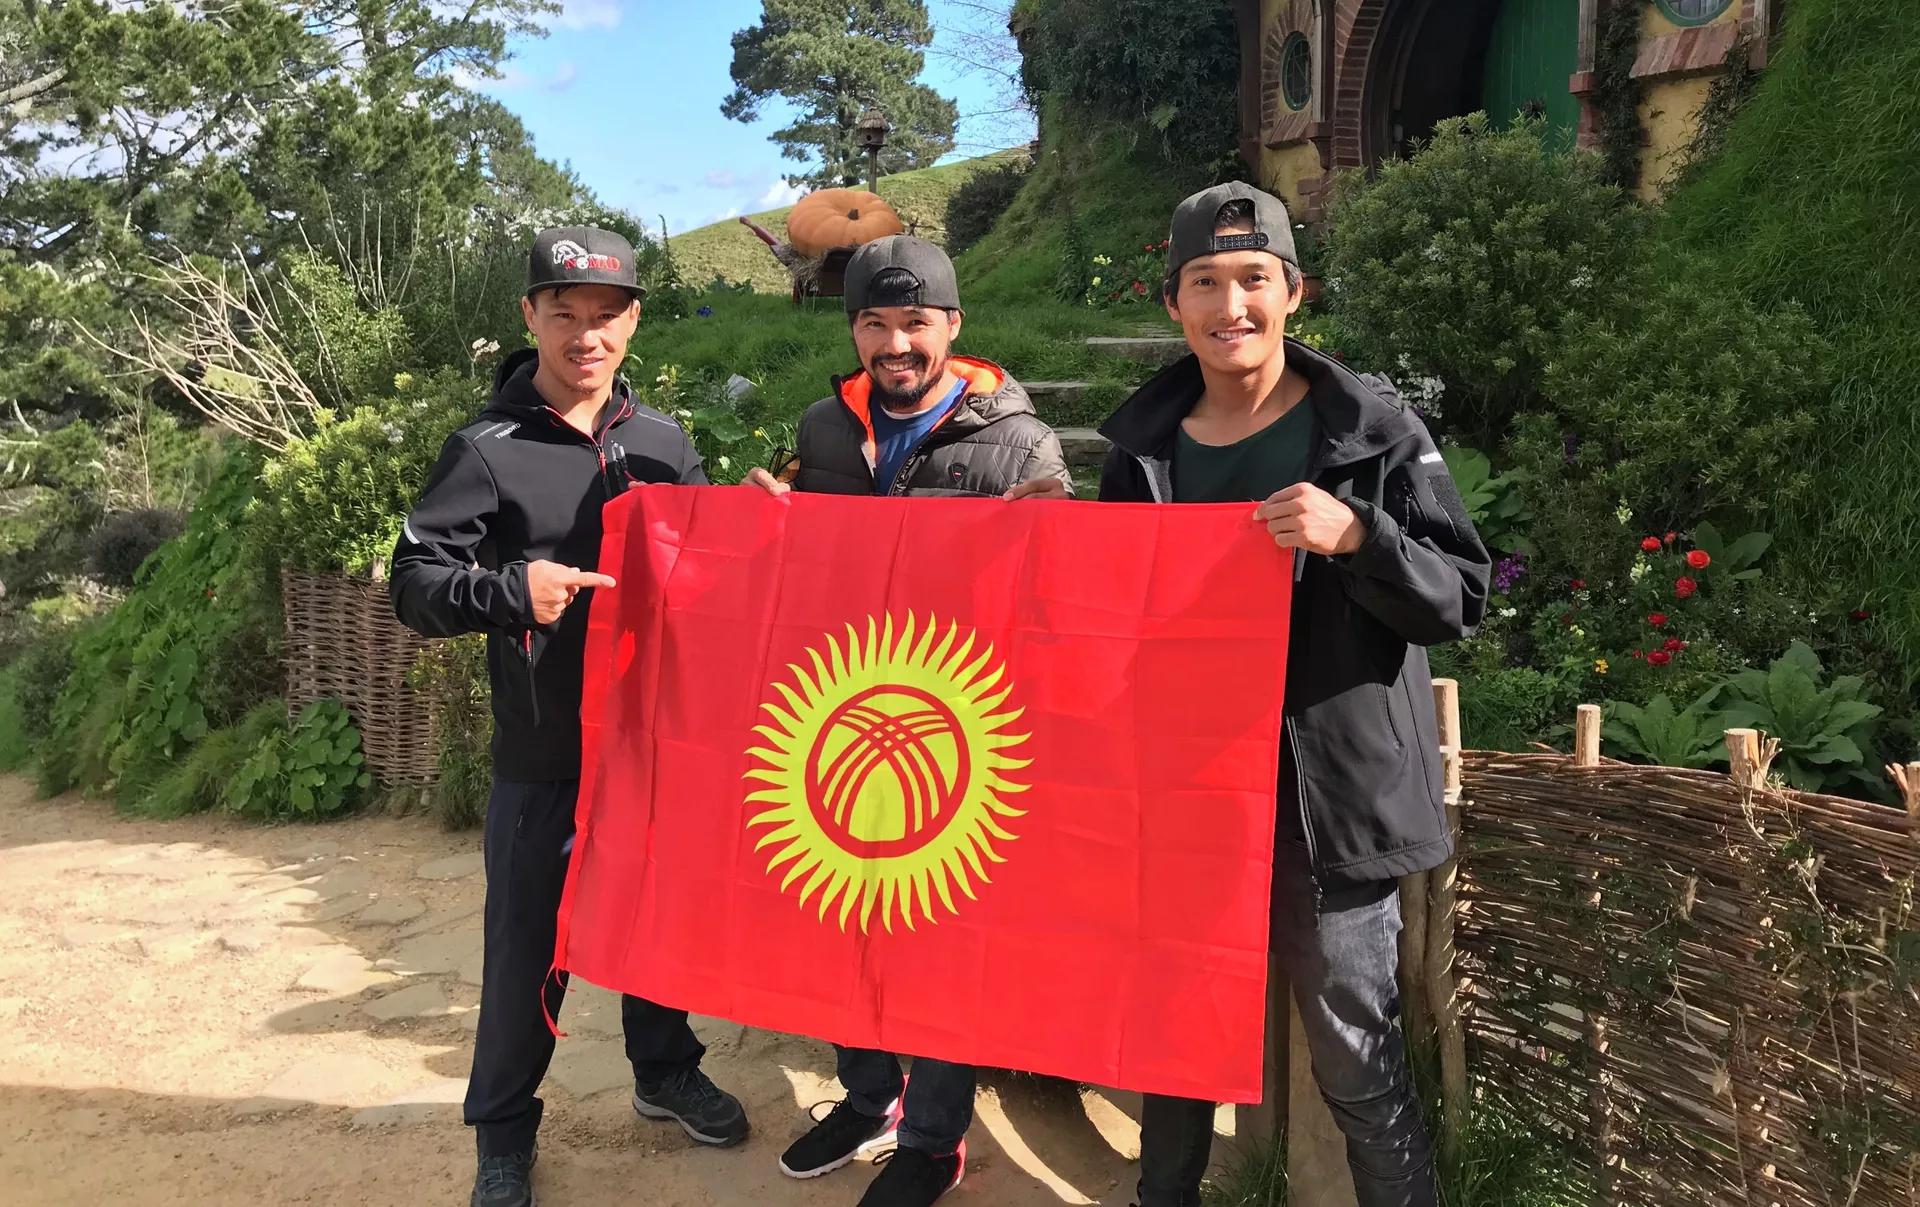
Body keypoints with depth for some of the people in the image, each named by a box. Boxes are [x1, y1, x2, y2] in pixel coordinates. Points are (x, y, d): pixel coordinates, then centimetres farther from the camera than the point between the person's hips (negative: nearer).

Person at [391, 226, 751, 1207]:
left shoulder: (665, 442, 5)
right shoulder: (488, 450, -8)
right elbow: (414, 583, -10)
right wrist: (509, 589, -27)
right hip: (543, 752, -4)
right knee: (528, 943, 6)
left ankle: (666, 1071, 42)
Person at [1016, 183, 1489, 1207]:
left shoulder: (1370, 428, -7)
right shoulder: (1143, 442, 5)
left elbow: (1460, 600, -10)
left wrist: (1354, 536, -26)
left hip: (1325, 798, -4)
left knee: (1357, 1063, 3)